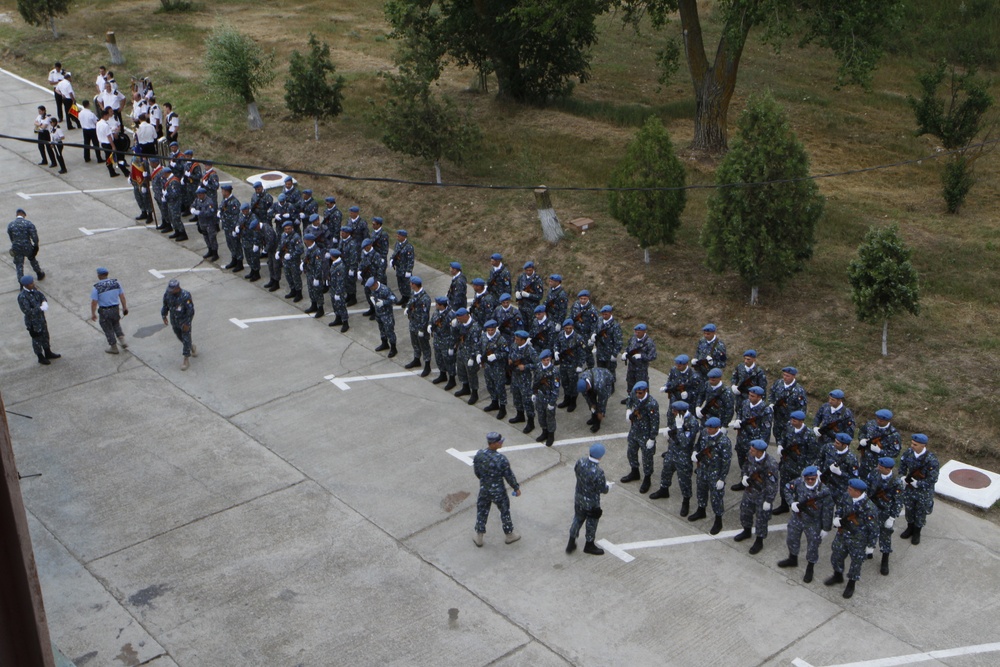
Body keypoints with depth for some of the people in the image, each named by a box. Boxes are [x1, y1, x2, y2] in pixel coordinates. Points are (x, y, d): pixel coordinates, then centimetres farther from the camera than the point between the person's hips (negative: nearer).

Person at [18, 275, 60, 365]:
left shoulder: (33, 289, -7)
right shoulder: (22, 297, -30)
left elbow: (41, 296, 7)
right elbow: (27, 311, -33)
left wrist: (44, 303, -15)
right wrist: (41, 308, -29)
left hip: (41, 318, 8)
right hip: (33, 322, -8)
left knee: (45, 335, 24)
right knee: (37, 340, 13)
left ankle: (48, 353, 46)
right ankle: (41, 358, 34)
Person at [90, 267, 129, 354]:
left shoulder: (96, 288, -17)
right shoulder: (116, 283, -6)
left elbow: (94, 303, -14)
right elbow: (122, 296, -1)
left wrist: (93, 314, -1)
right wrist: (124, 308, 10)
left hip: (104, 311, -4)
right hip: (115, 309, 4)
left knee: (108, 329, 13)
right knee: (116, 325, 28)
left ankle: (114, 348, 24)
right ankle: (122, 341, 15)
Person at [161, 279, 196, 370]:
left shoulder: (185, 296, -31)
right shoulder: (167, 294, -15)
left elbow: (190, 311, -24)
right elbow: (165, 305, 3)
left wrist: (187, 324, -21)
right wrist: (164, 316, 8)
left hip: (185, 321, -6)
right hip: (174, 321, 6)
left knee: (186, 340, 1)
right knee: (180, 337, 22)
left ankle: (186, 360, 12)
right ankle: (192, 347, 49)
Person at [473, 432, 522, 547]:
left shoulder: (479, 455, -15)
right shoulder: (501, 459, -29)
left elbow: (476, 472, 0)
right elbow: (509, 476, -17)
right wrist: (516, 488, 0)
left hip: (484, 489, 4)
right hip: (498, 491, -4)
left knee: (482, 512, 21)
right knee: (505, 512, 19)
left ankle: (479, 537, 34)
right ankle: (509, 535, 37)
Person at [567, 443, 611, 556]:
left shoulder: (581, 462, -16)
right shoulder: (598, 472, -35)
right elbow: (602, 490, -24)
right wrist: (608, 485, -2)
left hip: (578, 498, 6)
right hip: (591, 502, -6)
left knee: (578, 518, 26)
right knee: (591, 522, 18)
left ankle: (571, 543, 37)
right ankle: (589, 545, 39)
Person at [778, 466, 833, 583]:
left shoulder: (824, 491, -28)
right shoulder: (798, 482, -18)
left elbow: (827, 511, -19)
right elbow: (786, 489, 0)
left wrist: (826, 528, -12)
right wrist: (791, 503, -16)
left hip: (814, 524, -4)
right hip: (797, 518, 4)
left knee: (812, 546, 12)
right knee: (792, 539, 24)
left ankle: (809, 569, 37)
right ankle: (793, 559, 53)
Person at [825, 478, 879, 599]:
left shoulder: (869, 508, -31)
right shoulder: (847, 498, -13)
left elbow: (873, 529, -21)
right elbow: (839, 509, 7)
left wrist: (871, 546, -12)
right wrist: (837, 519, -14)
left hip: (858, 541, -6)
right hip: (842, 535, 6)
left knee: (856, 562, 17)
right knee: (836, 557, 23)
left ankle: (851, 585, 42)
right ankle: (837, 576, 52)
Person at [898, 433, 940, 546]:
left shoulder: (931, 459, -29)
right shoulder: (908, 453, -16)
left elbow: (932, 480, -22)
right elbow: (902, 467, 3)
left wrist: (917, 483, -24)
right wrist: (903, 479, -10)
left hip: (924, 491, -4)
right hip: (909, 488, 4)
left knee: (921, 512, 17)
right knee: (909, 508, 22)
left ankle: (917, 532, 40)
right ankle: (910, 528, 47)